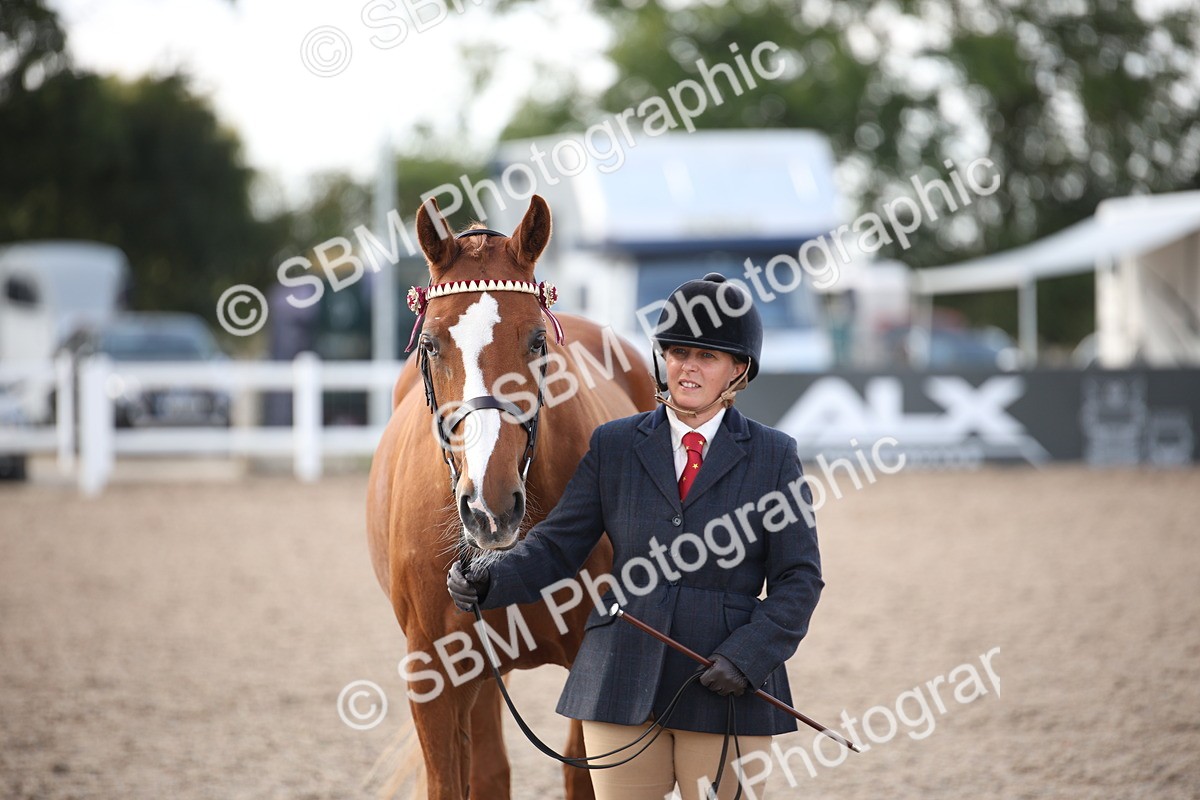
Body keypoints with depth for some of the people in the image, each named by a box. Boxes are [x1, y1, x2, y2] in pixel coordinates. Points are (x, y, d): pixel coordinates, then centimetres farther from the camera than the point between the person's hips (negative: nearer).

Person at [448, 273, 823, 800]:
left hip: (727, 690, -2)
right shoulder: (613, 446, 8)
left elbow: (799, 578, 0)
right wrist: (489, 582, -15)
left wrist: (744, 657, -13)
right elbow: (558, 545, 4)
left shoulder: (773, 455, 4)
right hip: (623, 682, 2)